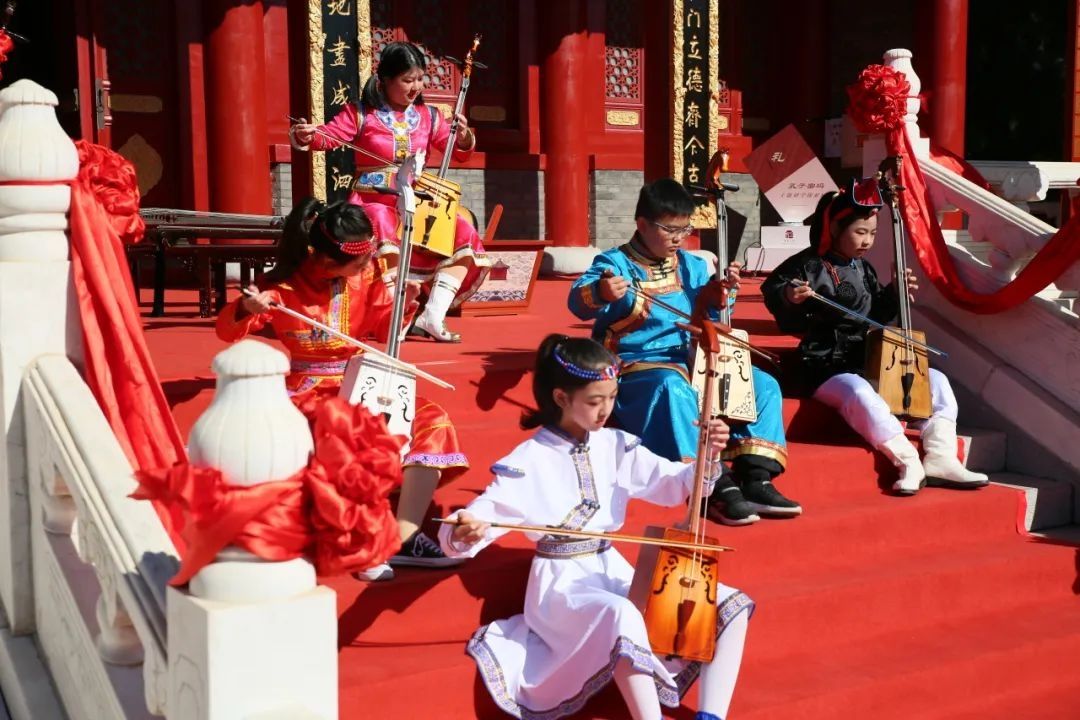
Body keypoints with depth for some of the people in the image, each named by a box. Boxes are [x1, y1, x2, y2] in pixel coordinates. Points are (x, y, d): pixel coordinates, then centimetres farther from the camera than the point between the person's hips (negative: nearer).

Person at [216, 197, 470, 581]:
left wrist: (401, 305, -11)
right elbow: (227, 329, -5)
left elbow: (383, 330, 11)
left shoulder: (365, 275, -1)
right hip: (309, 391, -5)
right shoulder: (285, 285, -11)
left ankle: (404, 537, -17)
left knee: (431, 422, -15)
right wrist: (247, 308, -29)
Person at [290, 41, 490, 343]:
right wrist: (307, 137, -28)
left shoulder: (428, 116, 10)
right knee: (382, 229, -38)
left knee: (464, 234, -14)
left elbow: (458, 152, 10)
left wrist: (463, 137, -12)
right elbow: (328, 136, -6)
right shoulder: (361, 114, 0)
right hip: (374, 201, -4)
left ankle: (432, 316, -13)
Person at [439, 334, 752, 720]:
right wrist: (461, 534, -42)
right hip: (562, 582, -6)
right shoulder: (529, 461, -11)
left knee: (731, 604, -6)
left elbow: (675, 484, 7)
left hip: (614, 570, 7)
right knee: (622, 617, -41)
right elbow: (483, 515, -18)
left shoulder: (616, 446, 4)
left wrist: (708, 458, -14)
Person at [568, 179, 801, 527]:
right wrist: (600, 293, -48)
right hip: (638, 368, -7)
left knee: (762, 384, -7)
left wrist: (722, 291, -2)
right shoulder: (615, 263, -6)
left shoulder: (691, 265, 12)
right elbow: (578, 301, -24)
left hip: (689, 362, 7)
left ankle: (755, 478, -13)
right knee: (673, 390, -41)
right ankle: (717, 486, -37)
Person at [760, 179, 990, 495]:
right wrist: (789, 297, -31)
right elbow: (772, 289, -9)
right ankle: (909, 461, -31)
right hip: (828, 367, -8)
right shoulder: (810, 265, -9)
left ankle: (940, 459, -5)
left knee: (936, 380, 1)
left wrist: (893, 293, 3)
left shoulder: (863, 268, 13)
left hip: (871, 362, 8)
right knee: (859, 394, -40)